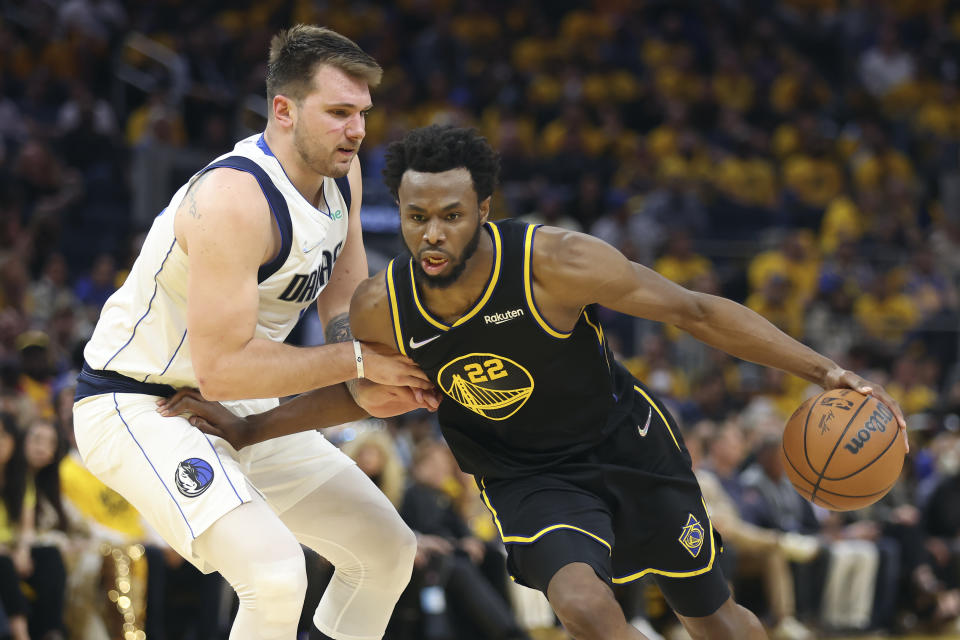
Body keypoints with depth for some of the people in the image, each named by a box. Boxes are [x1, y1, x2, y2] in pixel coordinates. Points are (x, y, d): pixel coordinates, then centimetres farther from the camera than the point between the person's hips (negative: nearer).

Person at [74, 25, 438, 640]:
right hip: (137, 406, -10)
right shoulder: (235, 200, -30)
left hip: (238, 406, 10)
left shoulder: (342, 170, -3)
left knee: (390, 551, 13)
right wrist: (356, 361, -25)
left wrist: (364, 391, -14)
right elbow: (220, 366, -32)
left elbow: (344, 301, 7)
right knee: (276, 575, -30)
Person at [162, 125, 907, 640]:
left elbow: (697, 311, -22)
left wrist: (825, 372, -26)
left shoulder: (553, 261, -30)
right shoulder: (380, 309, -20)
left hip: (627, 445, -1)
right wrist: (247, 429, -1)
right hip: (527, 479, 1)